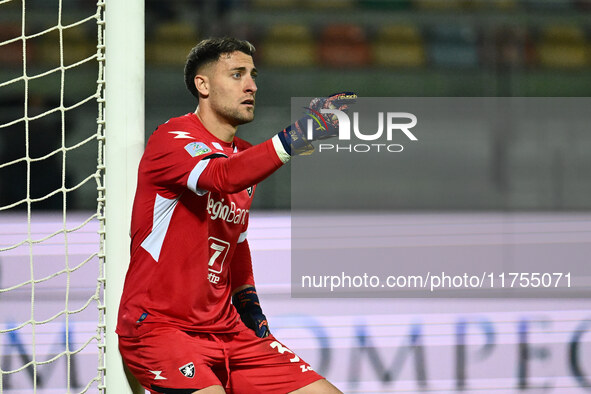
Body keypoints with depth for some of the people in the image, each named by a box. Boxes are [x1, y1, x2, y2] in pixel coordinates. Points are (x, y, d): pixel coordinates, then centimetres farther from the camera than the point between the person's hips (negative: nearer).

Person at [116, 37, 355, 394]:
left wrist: (251, 313, 21)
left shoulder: (245, 155, 16)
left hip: (225, 330, 8)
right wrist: (295, 139, -42)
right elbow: (220, 177, -32)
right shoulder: (172, 140, -10)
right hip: (157, 325, -8)